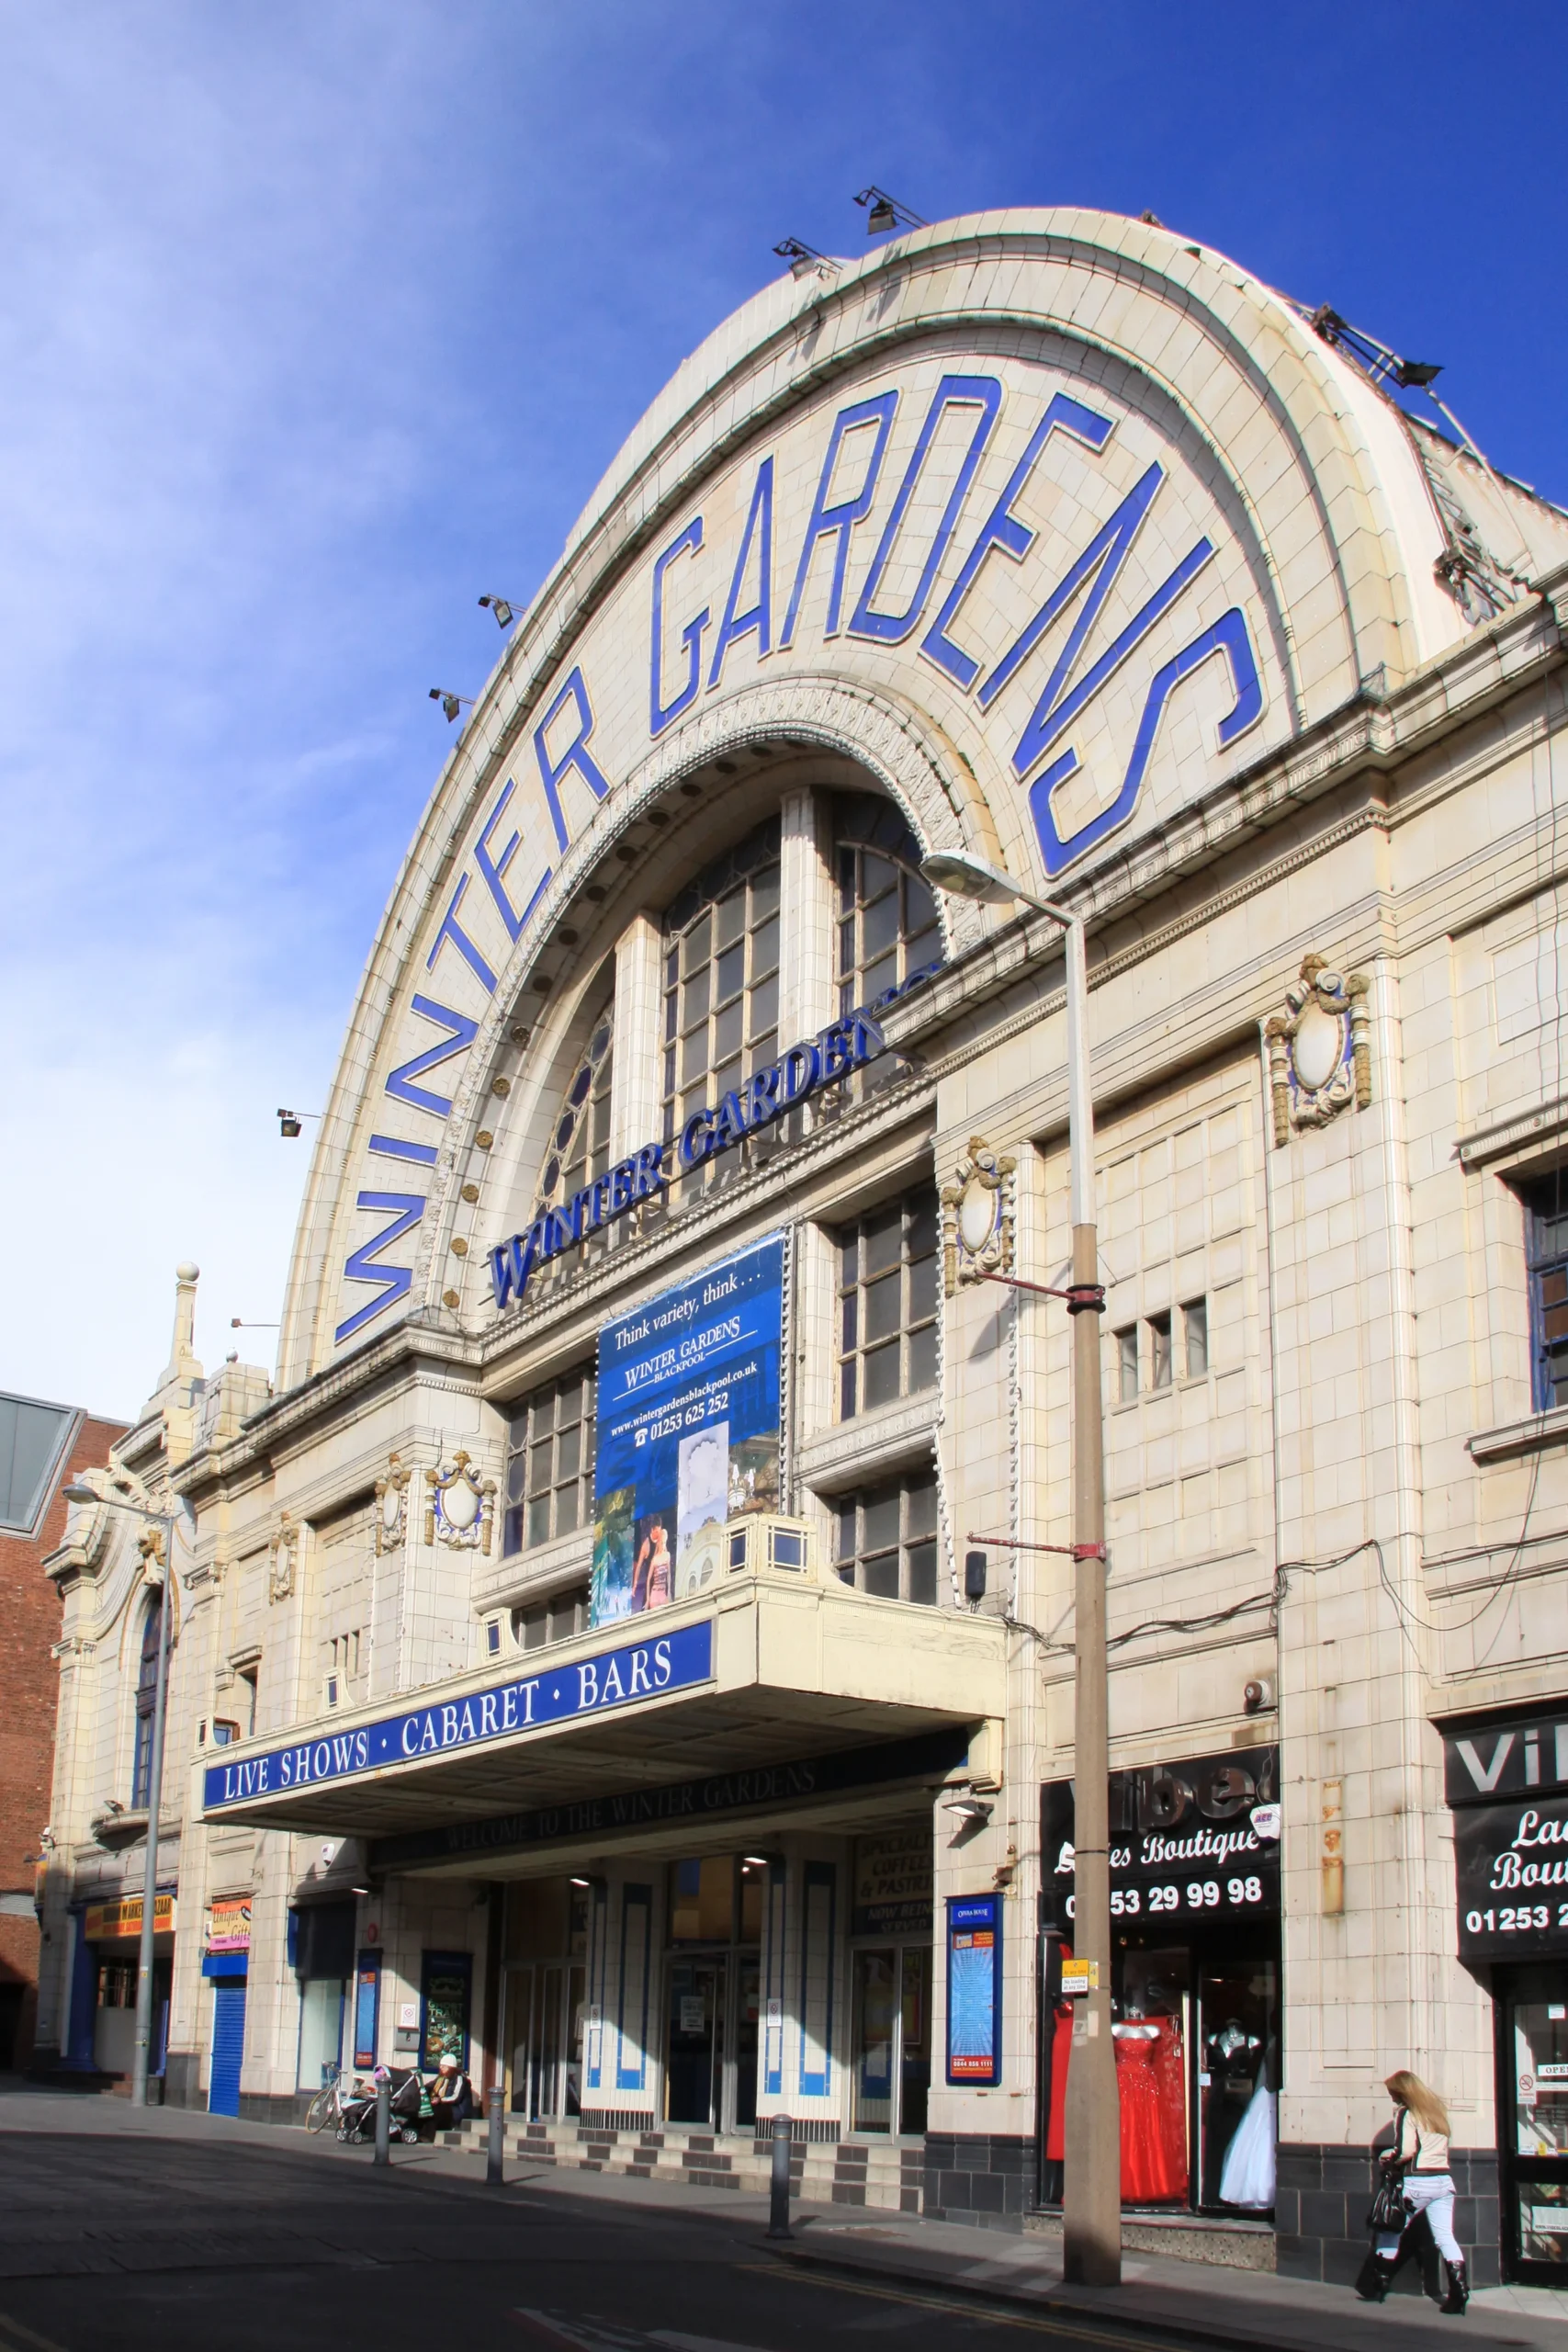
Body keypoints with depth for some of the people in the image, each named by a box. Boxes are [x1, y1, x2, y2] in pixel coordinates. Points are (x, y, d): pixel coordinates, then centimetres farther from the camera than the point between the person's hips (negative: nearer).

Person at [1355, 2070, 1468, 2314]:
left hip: (1417, 2183, -6)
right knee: (1445, 2237, 2)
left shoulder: (1405, 2113, -6)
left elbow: (1405, 2150, -17)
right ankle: (1459, 2291, -12)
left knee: (1391, 2233, 9)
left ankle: (1375, 2287, 16)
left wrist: (1387, 2159, 2)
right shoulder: (1436, 2110, 16)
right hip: (1443, 2180, 6)